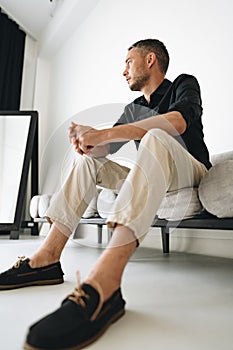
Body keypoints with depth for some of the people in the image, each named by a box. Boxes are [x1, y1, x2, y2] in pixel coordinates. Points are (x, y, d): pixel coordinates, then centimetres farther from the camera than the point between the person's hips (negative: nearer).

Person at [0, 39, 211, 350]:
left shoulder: (184, 84, 0)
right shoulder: (132, 110, 17)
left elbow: (178, 122, -23)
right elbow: (105, 147, 7)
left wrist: (104, 133, -28)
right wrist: (87, 138, -18)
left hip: (191, 173, -6)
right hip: (151, 179, 6)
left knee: (155, 138, -35)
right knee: (88, 160, -1)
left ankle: (103, 282, -55)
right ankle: (47, 257, -15)